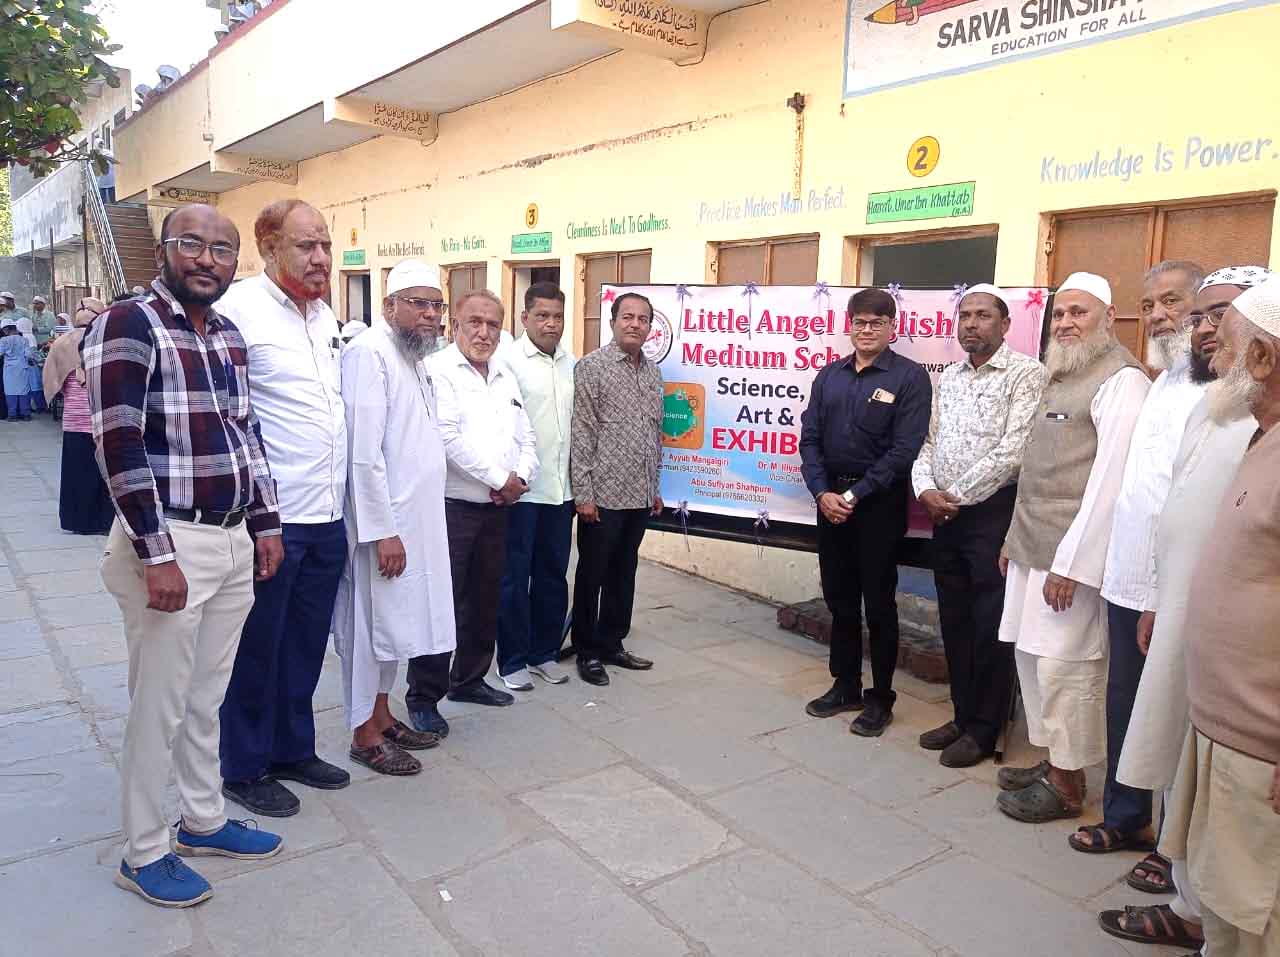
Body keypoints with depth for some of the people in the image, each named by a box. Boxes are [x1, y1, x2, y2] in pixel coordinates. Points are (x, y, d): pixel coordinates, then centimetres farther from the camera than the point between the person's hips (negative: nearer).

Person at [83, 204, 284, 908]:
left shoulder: (229, 334, 11)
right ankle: (143, 852, 23)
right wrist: (158, 555, -20)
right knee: (159, 706, 5)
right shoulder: (127, 327, -12)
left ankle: (202, 820, 35)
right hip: (167, 544, -7)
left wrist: (265, 524, 13)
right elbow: (119, 447, -18)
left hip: (234, 541, 7)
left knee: (206, 698, 19)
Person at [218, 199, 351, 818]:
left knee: (307, 644, 18)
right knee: (257, 648, 9)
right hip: (269, 518, -7)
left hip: (327, 517, 7)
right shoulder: (240, 309, -12)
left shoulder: (325, 315, 13)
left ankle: (293, 749, 35)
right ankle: (244, 769, 27)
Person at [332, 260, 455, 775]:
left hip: (413, 518, 9)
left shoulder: (416, 358, 13)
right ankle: (364, 735, 18)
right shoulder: (369, 352, -15)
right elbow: (363, 452, -21)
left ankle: (381, 715, 32)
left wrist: (407, 523, 14)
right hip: (380, 523, -9)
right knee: (368, 624, 4)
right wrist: (383, 531, -22)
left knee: (395, 620, 18)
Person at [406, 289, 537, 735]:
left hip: (496, 509, 7)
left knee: (484, 601, 16)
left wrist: (521, 477, -5)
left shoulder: (506, 377, 16)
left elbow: (526, 439, 15)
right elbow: (450, 438, -18)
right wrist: (500, 479, -13)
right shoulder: (438, 370, -8)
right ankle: (423, 697, 8)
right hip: (451, 508, -7)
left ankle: (469, 679, 32)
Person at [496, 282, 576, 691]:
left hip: (561, 487, 6)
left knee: (553, 574, 14)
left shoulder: (572, 363, 10)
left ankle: (544, 652, 27)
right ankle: (512, 660, 17)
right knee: (515, 576, 5)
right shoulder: (508, 359, -9)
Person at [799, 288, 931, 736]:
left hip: (879, 503, -5)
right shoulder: (829, 376, 9)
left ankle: (881, 698, 17)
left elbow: (904, 449, -13)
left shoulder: (910, 377, -6)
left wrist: (856, 495, -15)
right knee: (839, 598, 13)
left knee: (878, 603, 4)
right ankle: (845, 686, 28)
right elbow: (809, 438, 6)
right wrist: (822, 492, -8)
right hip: (830, 500, 5)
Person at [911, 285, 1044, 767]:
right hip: (946, 514, 7)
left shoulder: (1025, 373, -8)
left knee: (990, 627, 1)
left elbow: (1013, 451, -17)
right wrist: (926, 489, -6)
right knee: (955, 620, 13)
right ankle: (963, 715, 27)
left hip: (994, 512, -7)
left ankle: (984, 730, 15)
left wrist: (957, 495, -12)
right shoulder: (949, 376, 14)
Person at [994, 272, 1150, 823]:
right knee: (1031, 655, 14)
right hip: (1032, 549, 9)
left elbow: (1110, 478, -18)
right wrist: (1015, 539, 17)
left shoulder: (1120, 379, -11)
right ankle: (1052, 761, 29)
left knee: (1064, 666, -2)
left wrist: (1070, 562, -20)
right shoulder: (1063, 376, 17)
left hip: (1072, 554, -9)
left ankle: (1067, 785, 13)